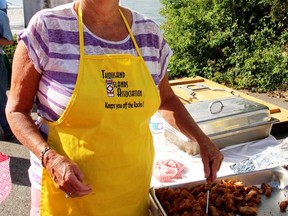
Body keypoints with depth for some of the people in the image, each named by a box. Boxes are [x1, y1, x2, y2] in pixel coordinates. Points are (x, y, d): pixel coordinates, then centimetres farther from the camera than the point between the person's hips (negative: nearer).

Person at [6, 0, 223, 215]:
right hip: (67, 189, -3)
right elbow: (16, 110, -7)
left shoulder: (149, 33, -2)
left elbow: (166, 99, 12)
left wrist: (202, 140, 1)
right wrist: (50, 158, -22)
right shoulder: (46, 27, -13)